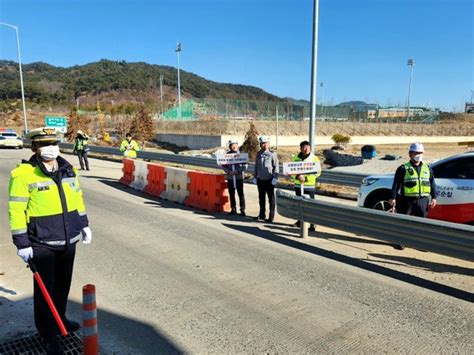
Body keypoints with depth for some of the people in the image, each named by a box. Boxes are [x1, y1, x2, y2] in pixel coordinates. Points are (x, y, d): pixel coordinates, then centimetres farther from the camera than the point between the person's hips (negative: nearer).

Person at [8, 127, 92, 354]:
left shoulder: (68, 170, 5)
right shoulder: (23, 174, -13)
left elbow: (77, 199, 15)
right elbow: (16, 210, -13)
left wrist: (84, 224, 16)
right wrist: (22, 243, -13)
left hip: (68, 240, 6)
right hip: (42, 244, -5)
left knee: (63, 284, 20)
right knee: (45, 289, 6)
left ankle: (59, 319, 41)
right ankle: (48, 335, 23)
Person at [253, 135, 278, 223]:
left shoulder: (272, 153, -5)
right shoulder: (259, 154, 9)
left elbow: (276, 166, -7)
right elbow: (256, 166, 14)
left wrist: (275, 177, -12)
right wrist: (255, 177, 10)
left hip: (269, 179, -5)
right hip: (260, 179, 5)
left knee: (271, 198, 3)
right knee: (261, 198, 13)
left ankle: (271, 217, 10)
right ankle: (261, 215, 25)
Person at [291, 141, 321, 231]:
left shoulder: (314, 158, -5)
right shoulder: (296, 158, 3)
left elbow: (317, 173, -8)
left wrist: (306, 178, -18)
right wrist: (298, 176, -17)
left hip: (310, 186, -3)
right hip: (298, 185, 3)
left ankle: (312, 224, 2)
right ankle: (300, 221, 31)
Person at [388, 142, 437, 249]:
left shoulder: (427, 169, 12)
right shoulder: (403, 169, -2)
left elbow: (432, 184, 14)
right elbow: (396, 184, -5)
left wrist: (433, 198, 6)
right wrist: (393, 198, -12)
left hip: (423, 200, 4)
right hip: (407, 200, -4)